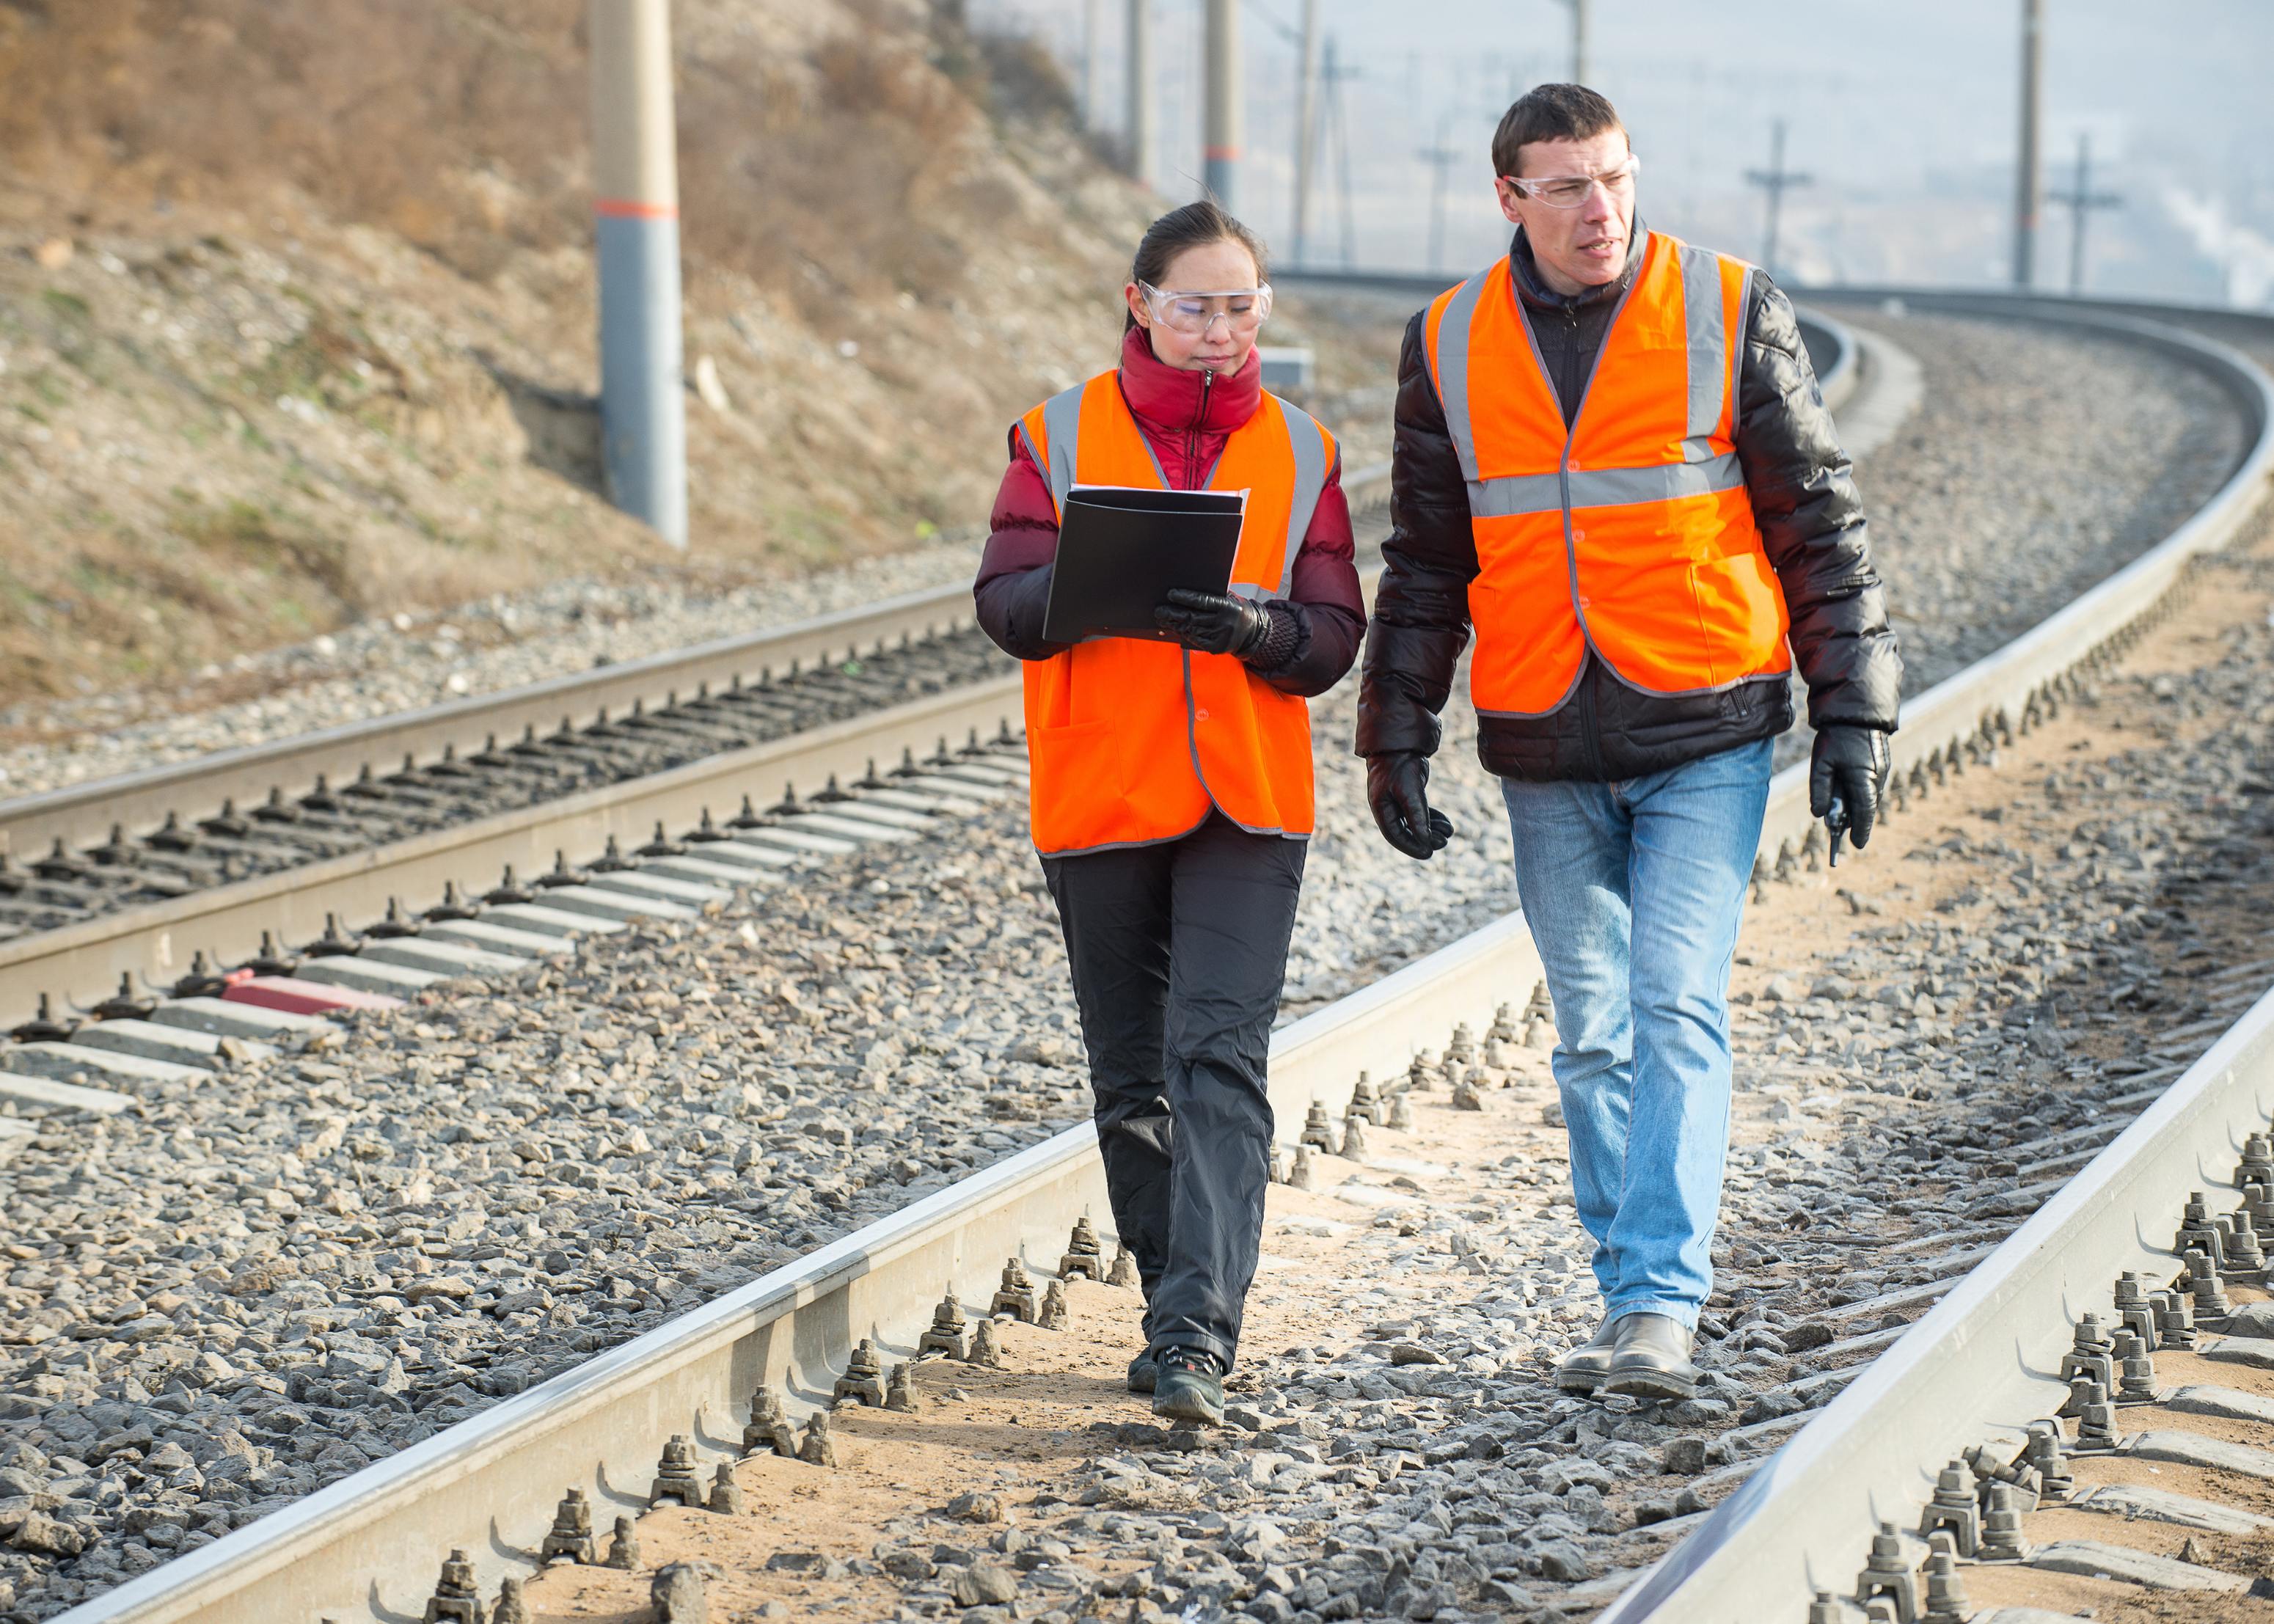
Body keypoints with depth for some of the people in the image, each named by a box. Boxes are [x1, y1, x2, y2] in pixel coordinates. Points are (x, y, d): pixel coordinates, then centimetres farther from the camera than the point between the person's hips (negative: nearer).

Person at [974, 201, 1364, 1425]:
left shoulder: (1299, 452, 6)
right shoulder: (1061, 435, 3)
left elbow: (1334, 635, 2)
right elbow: (1006, 602, -4)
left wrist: (1257, 626, -19)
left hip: (1249, 802, -1)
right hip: (1097, 797, 1)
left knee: (1221, 1061, -13)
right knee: (1133, 1080, 10)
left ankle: (1195, 1338, -17)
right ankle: (1183, 1312, 25)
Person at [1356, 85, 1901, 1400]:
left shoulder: (1731, 311, -3)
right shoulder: (1450, 347, 4)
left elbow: (1819, 520, 0)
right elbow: (1426, 562, 11)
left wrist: (1855, 713, -3)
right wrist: (1397, 740, 8)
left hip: (1708, 740, -3)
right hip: (1547, 756, 3)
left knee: (1678, 1011, -12)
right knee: (1594, 1036, 8)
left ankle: (1661, 1308, -11)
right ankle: (1640, 1309, 18)